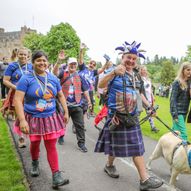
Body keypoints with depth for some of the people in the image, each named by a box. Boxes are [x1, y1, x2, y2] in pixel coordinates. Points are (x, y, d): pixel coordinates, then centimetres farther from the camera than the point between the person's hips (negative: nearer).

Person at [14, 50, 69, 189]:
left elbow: (61, 95, 11)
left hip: (51, 118, 2)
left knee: (51, 146, 1)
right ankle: (35, 163, 48)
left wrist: (66, 112, 6)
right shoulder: (26, 79, -13)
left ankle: (56, 177, 5)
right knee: (35, 143, 18)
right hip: (33, 118, -2)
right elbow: (18, 100, -19)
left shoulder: (53, 78, 0)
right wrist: (22, 120, -27)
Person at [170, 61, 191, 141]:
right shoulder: (177, 82, -10)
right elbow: (173, 99, -13)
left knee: (175, 132, 14)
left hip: (184, 112, 6)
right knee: (183, 134, -10)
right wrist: (174, 114, -17)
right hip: (178, 112, -6)